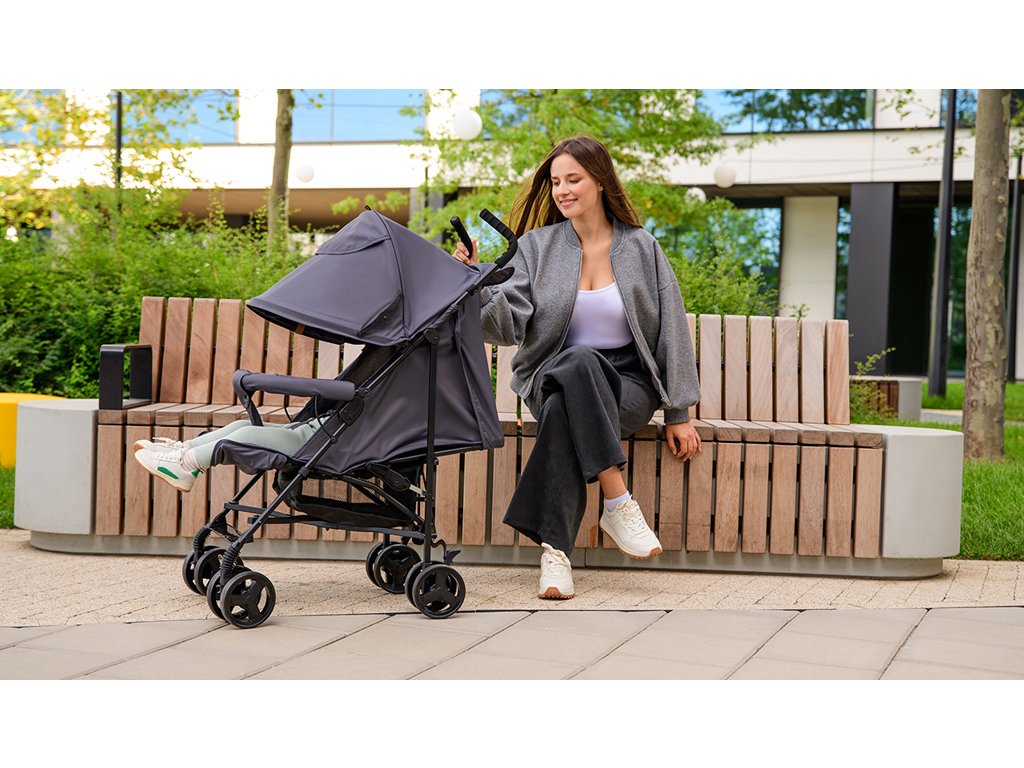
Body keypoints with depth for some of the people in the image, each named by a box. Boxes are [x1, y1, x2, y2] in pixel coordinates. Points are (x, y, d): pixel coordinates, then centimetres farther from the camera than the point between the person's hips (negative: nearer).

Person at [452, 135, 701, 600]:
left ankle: (554, 549, -34)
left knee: (563, 412, -36)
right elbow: (506, 323, -4)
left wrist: (678, 413, 3)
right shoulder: (537, 247, 7)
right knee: (579, 362, -38)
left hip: (627, 386, 0)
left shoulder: (640, 248, 6)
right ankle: (619, 504, -36)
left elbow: (671, 332, 7)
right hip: (553, 379, 1)